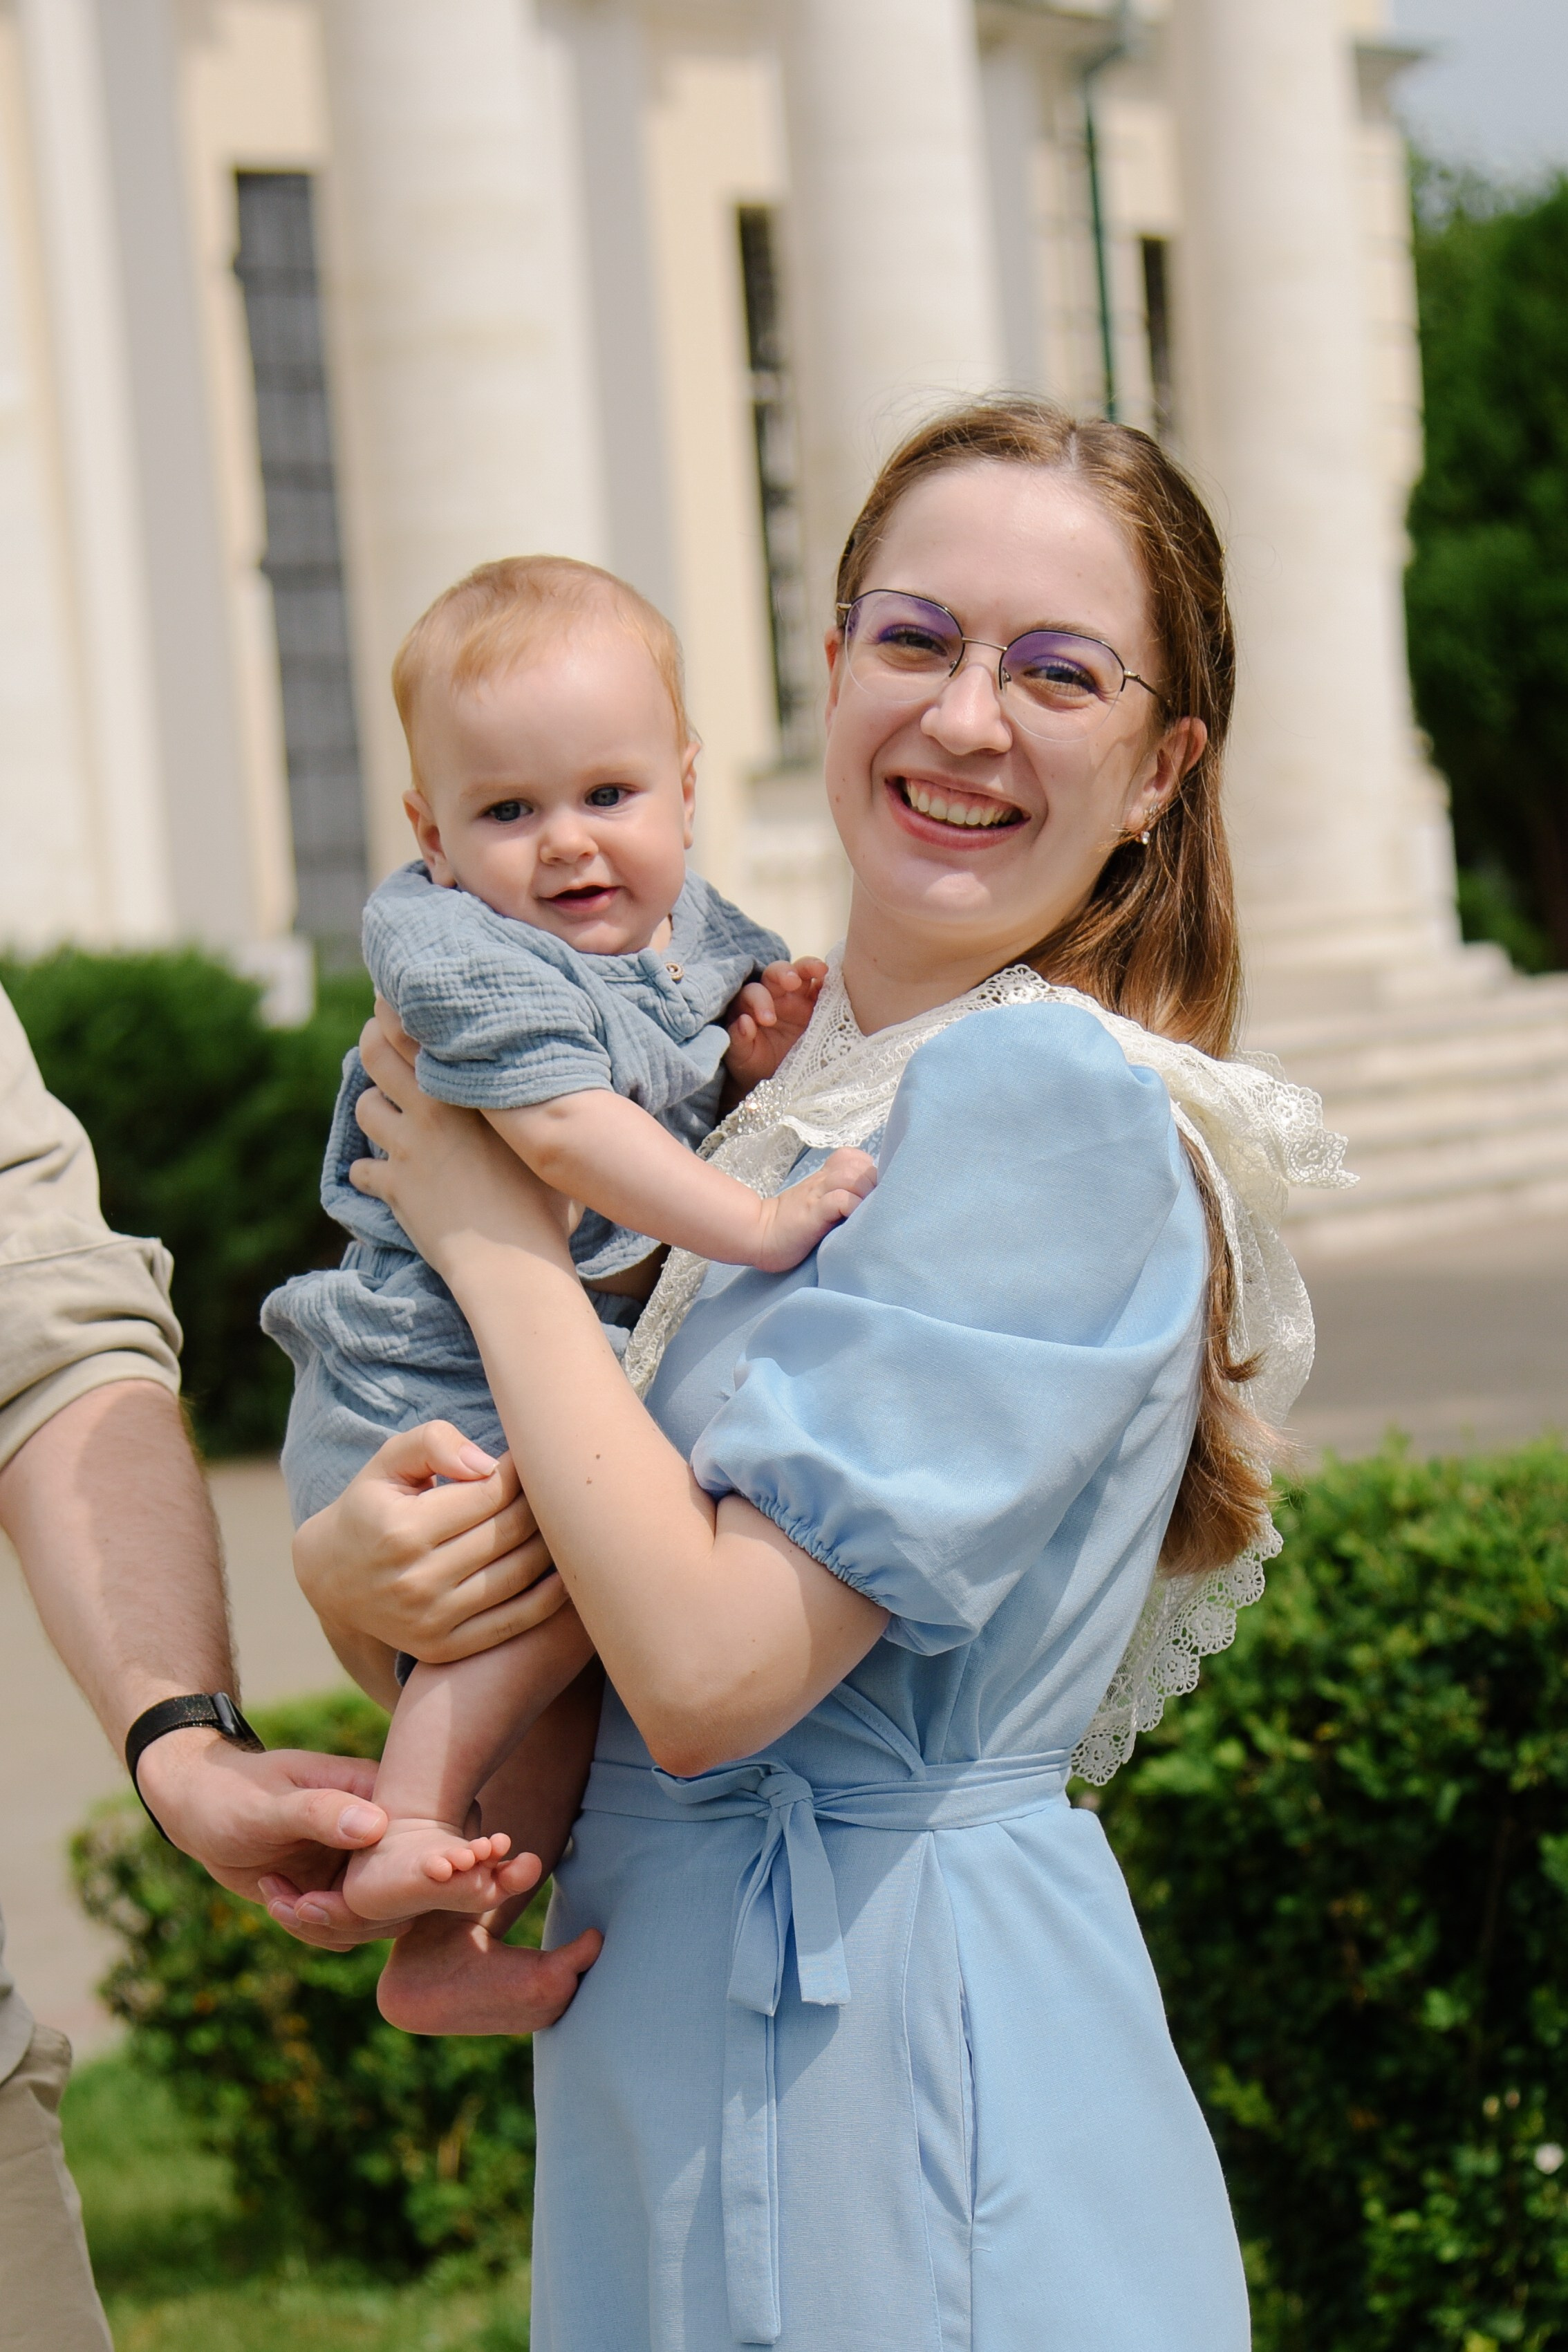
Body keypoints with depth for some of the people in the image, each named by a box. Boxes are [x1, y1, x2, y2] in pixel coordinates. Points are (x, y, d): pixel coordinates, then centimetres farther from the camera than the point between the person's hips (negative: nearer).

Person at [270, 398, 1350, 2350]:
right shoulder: (780, 1077, 8)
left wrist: (489, 1223, -12)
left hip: (881, 2063, -8)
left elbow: (712, 1665, -22)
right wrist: (348, 1569, -14)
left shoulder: (1047, 1097, -17)